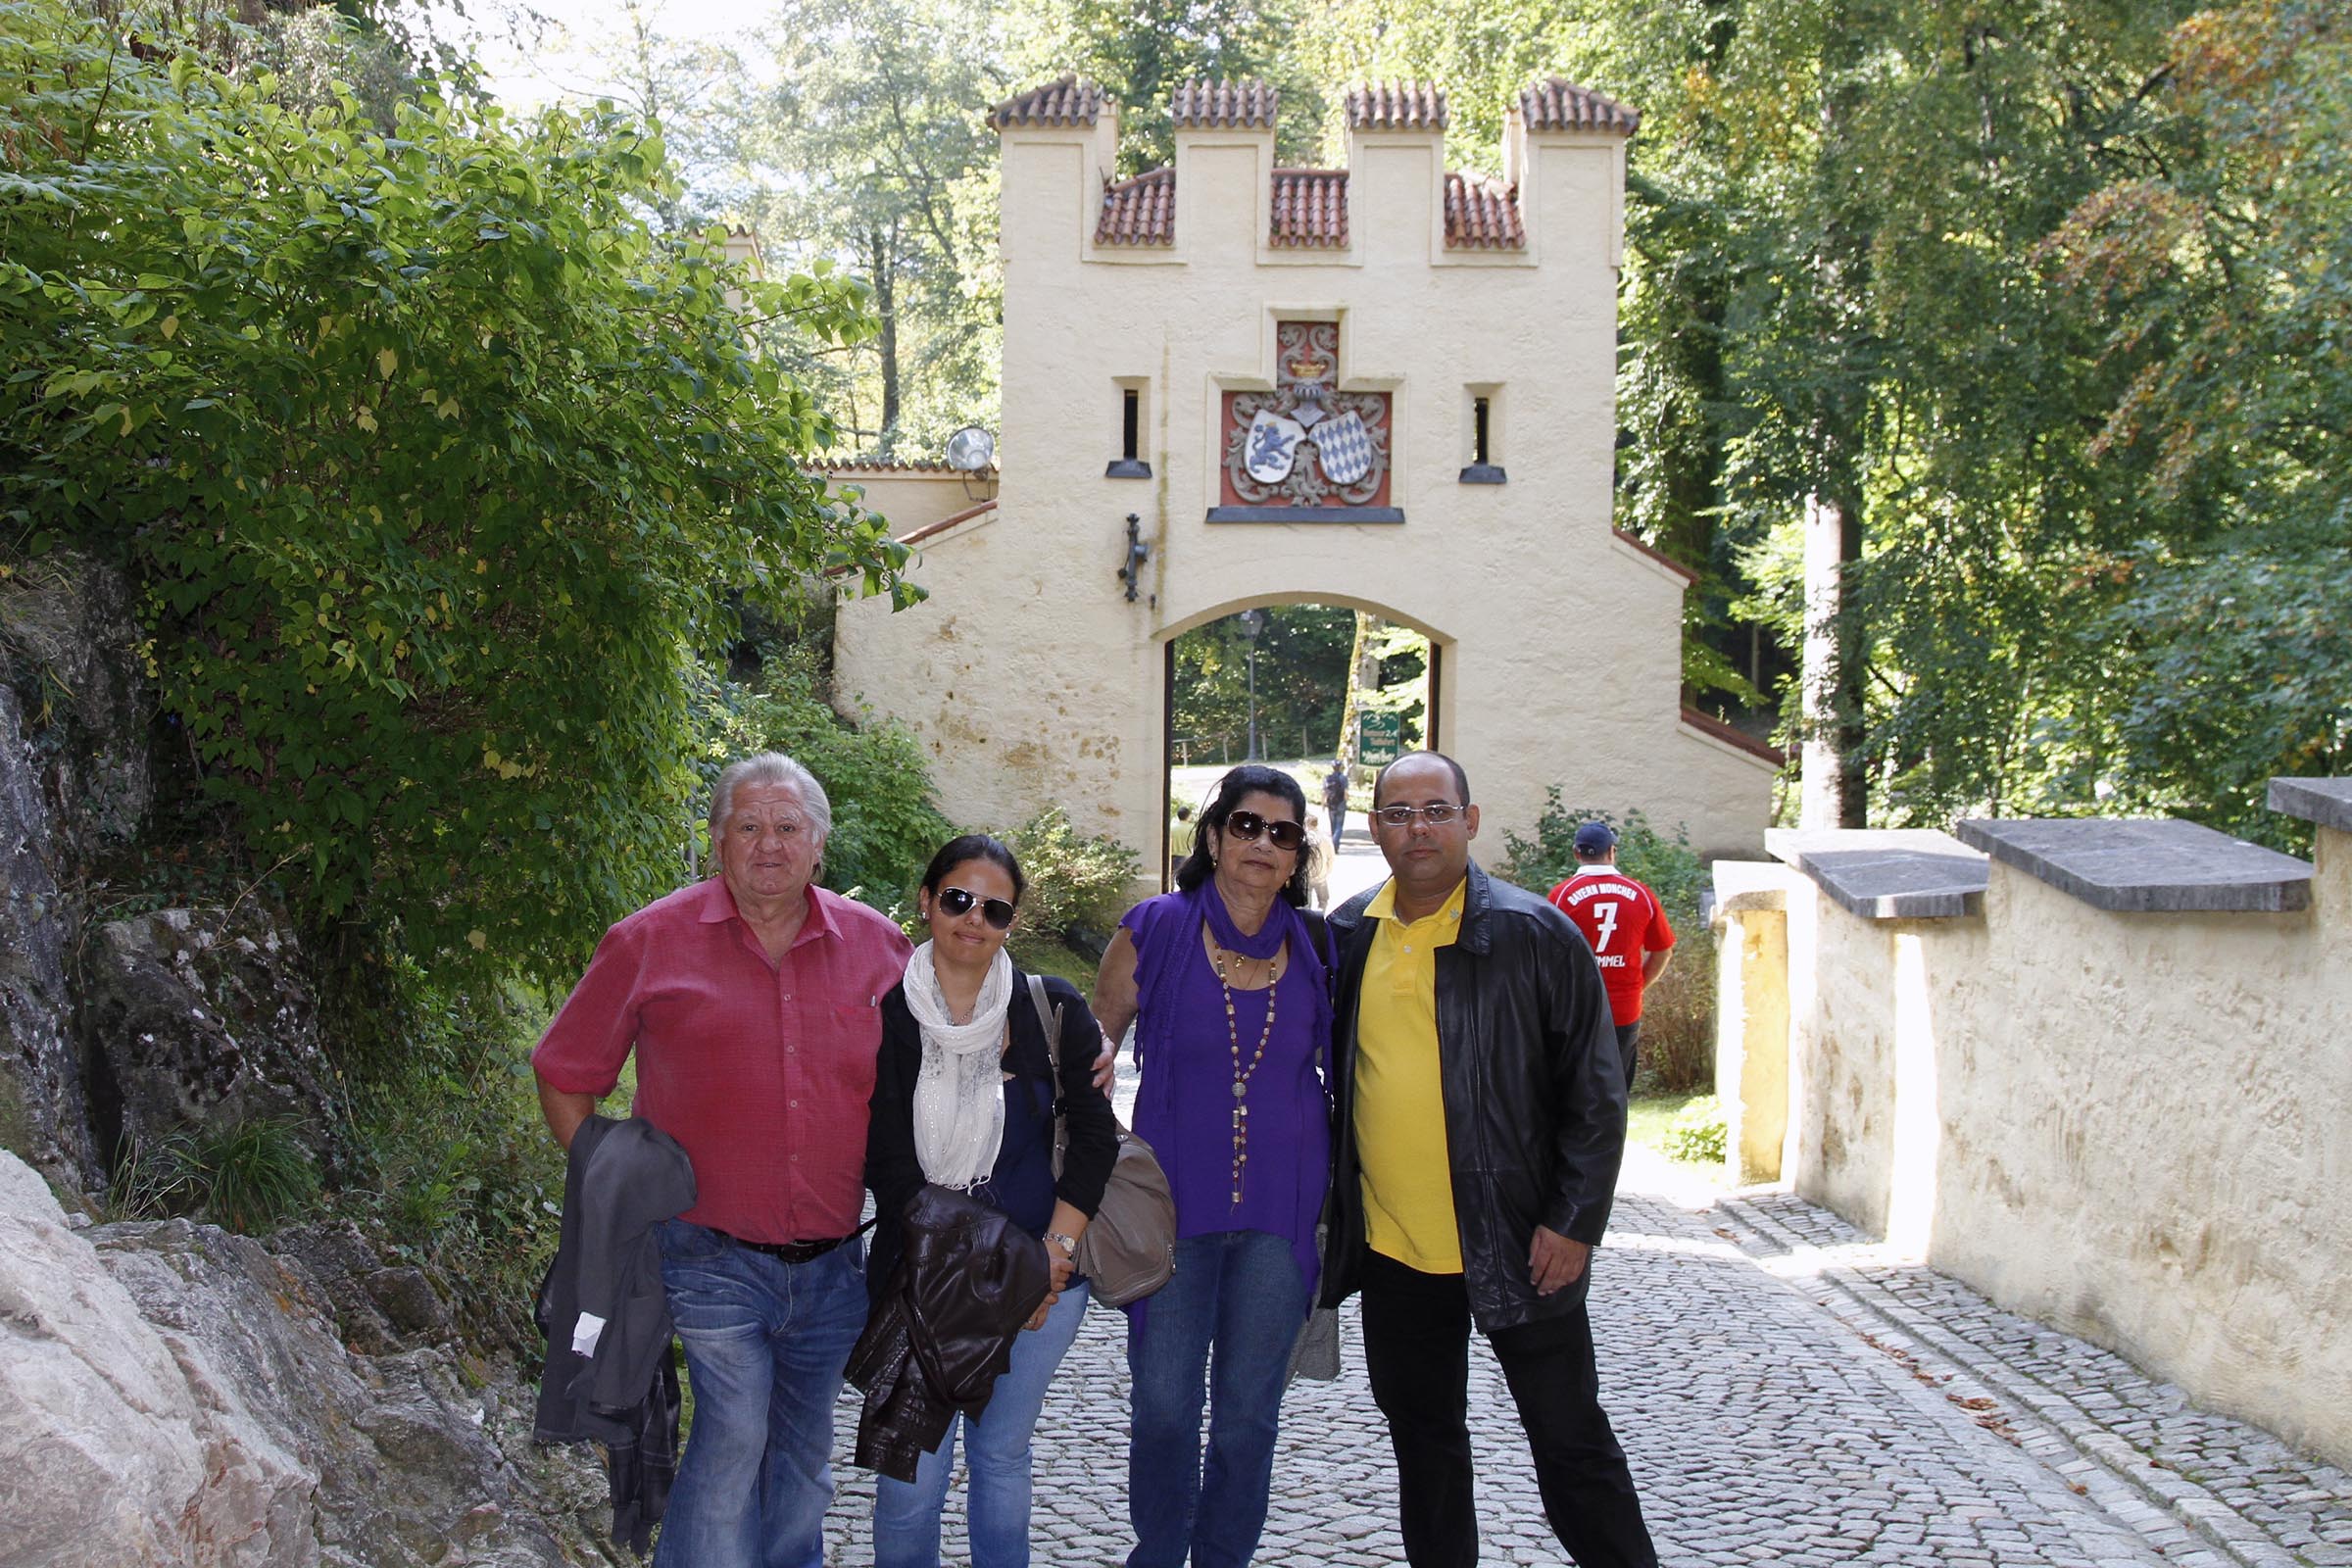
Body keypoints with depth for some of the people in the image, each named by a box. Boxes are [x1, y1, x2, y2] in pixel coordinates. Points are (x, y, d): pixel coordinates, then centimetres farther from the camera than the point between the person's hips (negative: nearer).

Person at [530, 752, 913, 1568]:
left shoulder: (877, 945, 2)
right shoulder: (650, 942, -5)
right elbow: (565, 1078, 2)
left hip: (832, 1263, 4)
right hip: (714, 1257, -3)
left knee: (803, 1446, 17)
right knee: (733, 1431, -11)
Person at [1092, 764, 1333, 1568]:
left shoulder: (1315, 948, 2)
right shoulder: (1156, 930, -4)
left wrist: (1342, 1176, 8)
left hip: (1280, 1210, 2)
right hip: (1173, 1201, -1)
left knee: (1249, 1411, 10)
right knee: (1163, 1404, 4)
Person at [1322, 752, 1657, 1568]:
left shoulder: (1537, 934, -8)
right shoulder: (1346, 937, 4)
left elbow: (1596, 1094, -6)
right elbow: (1317, 1073, 16)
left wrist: (1573, 1223, -12)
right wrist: (1328, 1206, 11)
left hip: (1514, 1247, -4)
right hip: (1389, 1246, 4)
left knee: (1571, 1444, 4)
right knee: (1422, 1438, 17)